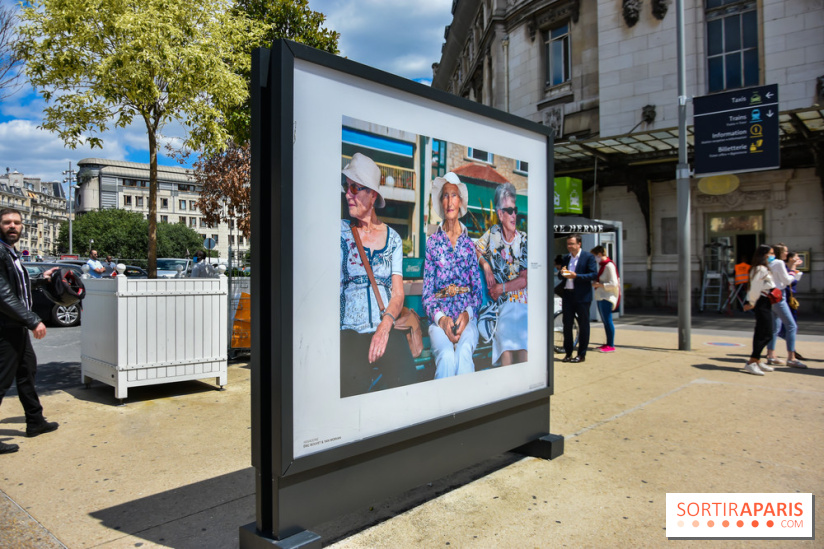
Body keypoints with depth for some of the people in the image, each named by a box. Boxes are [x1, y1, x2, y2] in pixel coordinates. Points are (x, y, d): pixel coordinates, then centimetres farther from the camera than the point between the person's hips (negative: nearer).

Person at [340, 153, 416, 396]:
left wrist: (385, 327, -11)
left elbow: (398, 292, 5)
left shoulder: (392, 237, 12)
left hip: (386, 329, 2)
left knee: (404, 375, -23)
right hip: (348, 331, -2)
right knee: (353, 382, -28)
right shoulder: (340, 230, 7)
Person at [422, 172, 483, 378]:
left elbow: (478, 289, 10)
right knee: (447, 355, -33)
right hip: (440, 317, -1)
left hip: (467, 315, 1)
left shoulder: (470, 243, 12)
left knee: (464, 352, -33)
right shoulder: (432, 242, 9)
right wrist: (440, 317, -14)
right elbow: (427, 291, 4)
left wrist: (468, 314, -11)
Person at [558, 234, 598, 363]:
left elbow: (594, 274, -12)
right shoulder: (566, 258, 13)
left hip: (582, 296, -5)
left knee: (583, 325, 4)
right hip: (567, 295, 5)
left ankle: (582, 354, 12)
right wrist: (562, 273, -8)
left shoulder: (588, 257, -4)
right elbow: (560, 276, 16)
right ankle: (568, 353, 17)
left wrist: (576, 276, -21)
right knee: (567, 324, 8)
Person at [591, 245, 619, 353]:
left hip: (606, 297, -10)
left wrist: (599, 284, -15)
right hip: (600, 297, 10)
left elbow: (613, 284, -19)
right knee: (605, 321, 12)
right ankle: (608, 343, 19)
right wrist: (595, 283, 8)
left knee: (607, 321, -7)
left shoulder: (609, 265, -14)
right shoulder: (601, 265, 15)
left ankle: (611, 346, -3)